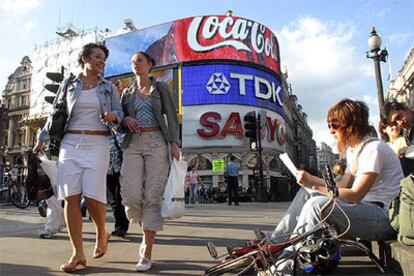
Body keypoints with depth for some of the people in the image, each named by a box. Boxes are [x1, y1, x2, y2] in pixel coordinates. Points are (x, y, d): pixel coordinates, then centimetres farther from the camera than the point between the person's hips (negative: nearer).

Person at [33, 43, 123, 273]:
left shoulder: (109, 88, 11)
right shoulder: (68, 85, 12)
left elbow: (120, 113, 10)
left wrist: (113, 116, -13)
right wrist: (43, 138, 17)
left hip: (97, 144, -1)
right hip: (70, 144, 2)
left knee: (92, 196, -9)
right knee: (71, 198, -4)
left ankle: (102, 234, 21)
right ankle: (78, 254, 4)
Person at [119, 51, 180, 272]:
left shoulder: (161, 88, 12)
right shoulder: (127, 93, 20)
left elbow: (171, 117, 4)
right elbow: (119, 122, 19)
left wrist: (174, 142, -10)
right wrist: (125, 120, -5)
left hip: (157, 142, -2)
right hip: (133, 144, 3)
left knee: (152, 196, -8)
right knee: (131, 197, -9)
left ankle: (146, 255, -2)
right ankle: (148, 230, 22)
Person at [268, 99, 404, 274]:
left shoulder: (374, 148, -16)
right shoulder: (352, 150, 13)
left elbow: (355, 195, -22)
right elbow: (342, 186, 9)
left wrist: (314, 185, -23)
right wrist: (310, 178, 1)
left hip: (385, 216, -9)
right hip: (366, 209, 9)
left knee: (317, 205, -29)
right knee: (307, 193, 3)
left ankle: (287, 265, -16)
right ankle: (274, 243, 3)